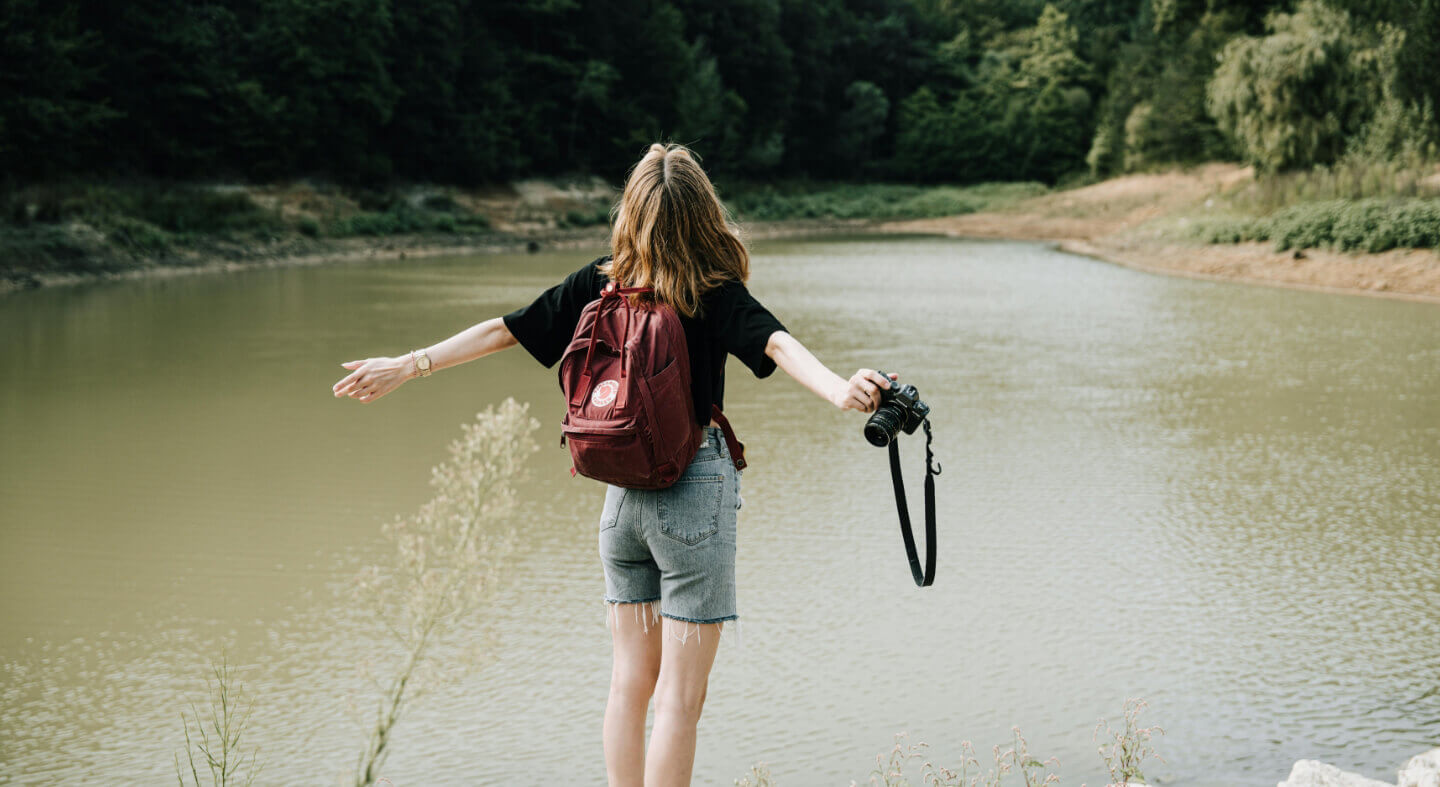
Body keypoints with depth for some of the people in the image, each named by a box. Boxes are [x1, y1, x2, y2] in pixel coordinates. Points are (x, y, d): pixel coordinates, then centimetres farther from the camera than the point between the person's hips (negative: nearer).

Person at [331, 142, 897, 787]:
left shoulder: (600, 283, 3)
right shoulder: (714, 294, -10)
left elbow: (502, 330, 5)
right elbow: (776, 344, -28)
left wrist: (408, 366, 14)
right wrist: (838, 391, -42)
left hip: (622, 492, 5)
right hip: (694, 490, -5)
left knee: (631, 680, 16)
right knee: (681, 695, 1)